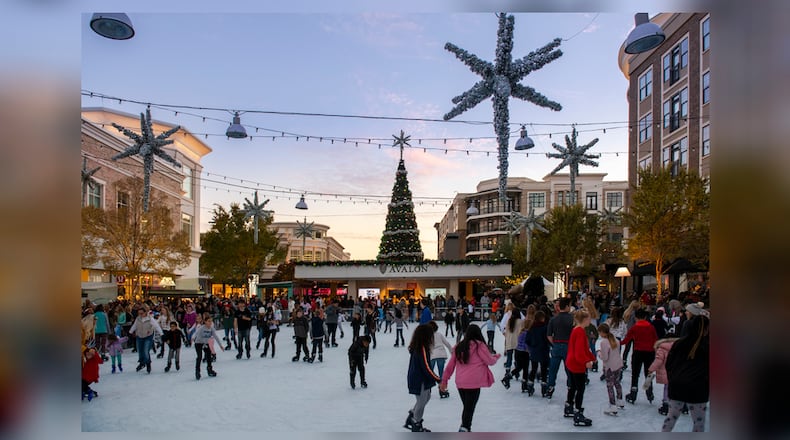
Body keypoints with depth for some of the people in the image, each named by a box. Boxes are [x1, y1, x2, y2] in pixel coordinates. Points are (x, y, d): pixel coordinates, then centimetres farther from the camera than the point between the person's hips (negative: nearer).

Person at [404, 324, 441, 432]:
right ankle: (417, 426, 24)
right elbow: (426, 367, -24)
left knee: (426, 397, 24)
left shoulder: (415, 347, 4)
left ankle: (411, 418, 28)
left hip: (415, 378, 9)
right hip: (420, 381, -9)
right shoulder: (422, 348, -24)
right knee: (421, 402, 7)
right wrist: (438, 379, -17)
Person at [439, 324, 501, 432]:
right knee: (470, 408, -2)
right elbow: (490, 361, 1)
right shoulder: (479, 345, -7)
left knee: (466, 407, 19)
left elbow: (451, 364, 11)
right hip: (473, 382, -5)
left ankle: (466, 429, 28)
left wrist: (444, 379, 18)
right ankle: (464, 428, -13)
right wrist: (496, 356, 23)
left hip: (460, 383, 5)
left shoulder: (459, 346, 9)